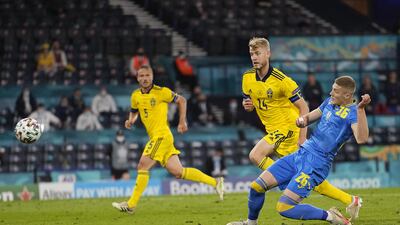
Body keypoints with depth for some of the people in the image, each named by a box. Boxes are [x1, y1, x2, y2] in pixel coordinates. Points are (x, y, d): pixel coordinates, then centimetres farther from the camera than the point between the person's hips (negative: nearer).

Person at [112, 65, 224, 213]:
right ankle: (215, 182, 13)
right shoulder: (136, 96, 11)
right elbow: (134, 112, 28)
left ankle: (131, 205, -7)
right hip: (155, 138, 7)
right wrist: (131, 121, 6)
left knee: (142, 167, -11)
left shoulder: (160, 92, -7)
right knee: (178, 172, 5)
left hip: (161, 135, -7)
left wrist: (182, 122, -1)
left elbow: (181, 100, 3)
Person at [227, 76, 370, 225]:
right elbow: (309, 118, 23)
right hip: (301, 154, 8)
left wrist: (361, 109, -40)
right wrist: (302, 119, -2)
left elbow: (361, 139, -32)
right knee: (256, 186, 5)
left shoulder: (352, 112, -14)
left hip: (316, 164, -8)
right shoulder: (330, 102, 11)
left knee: (284, 208, -16)